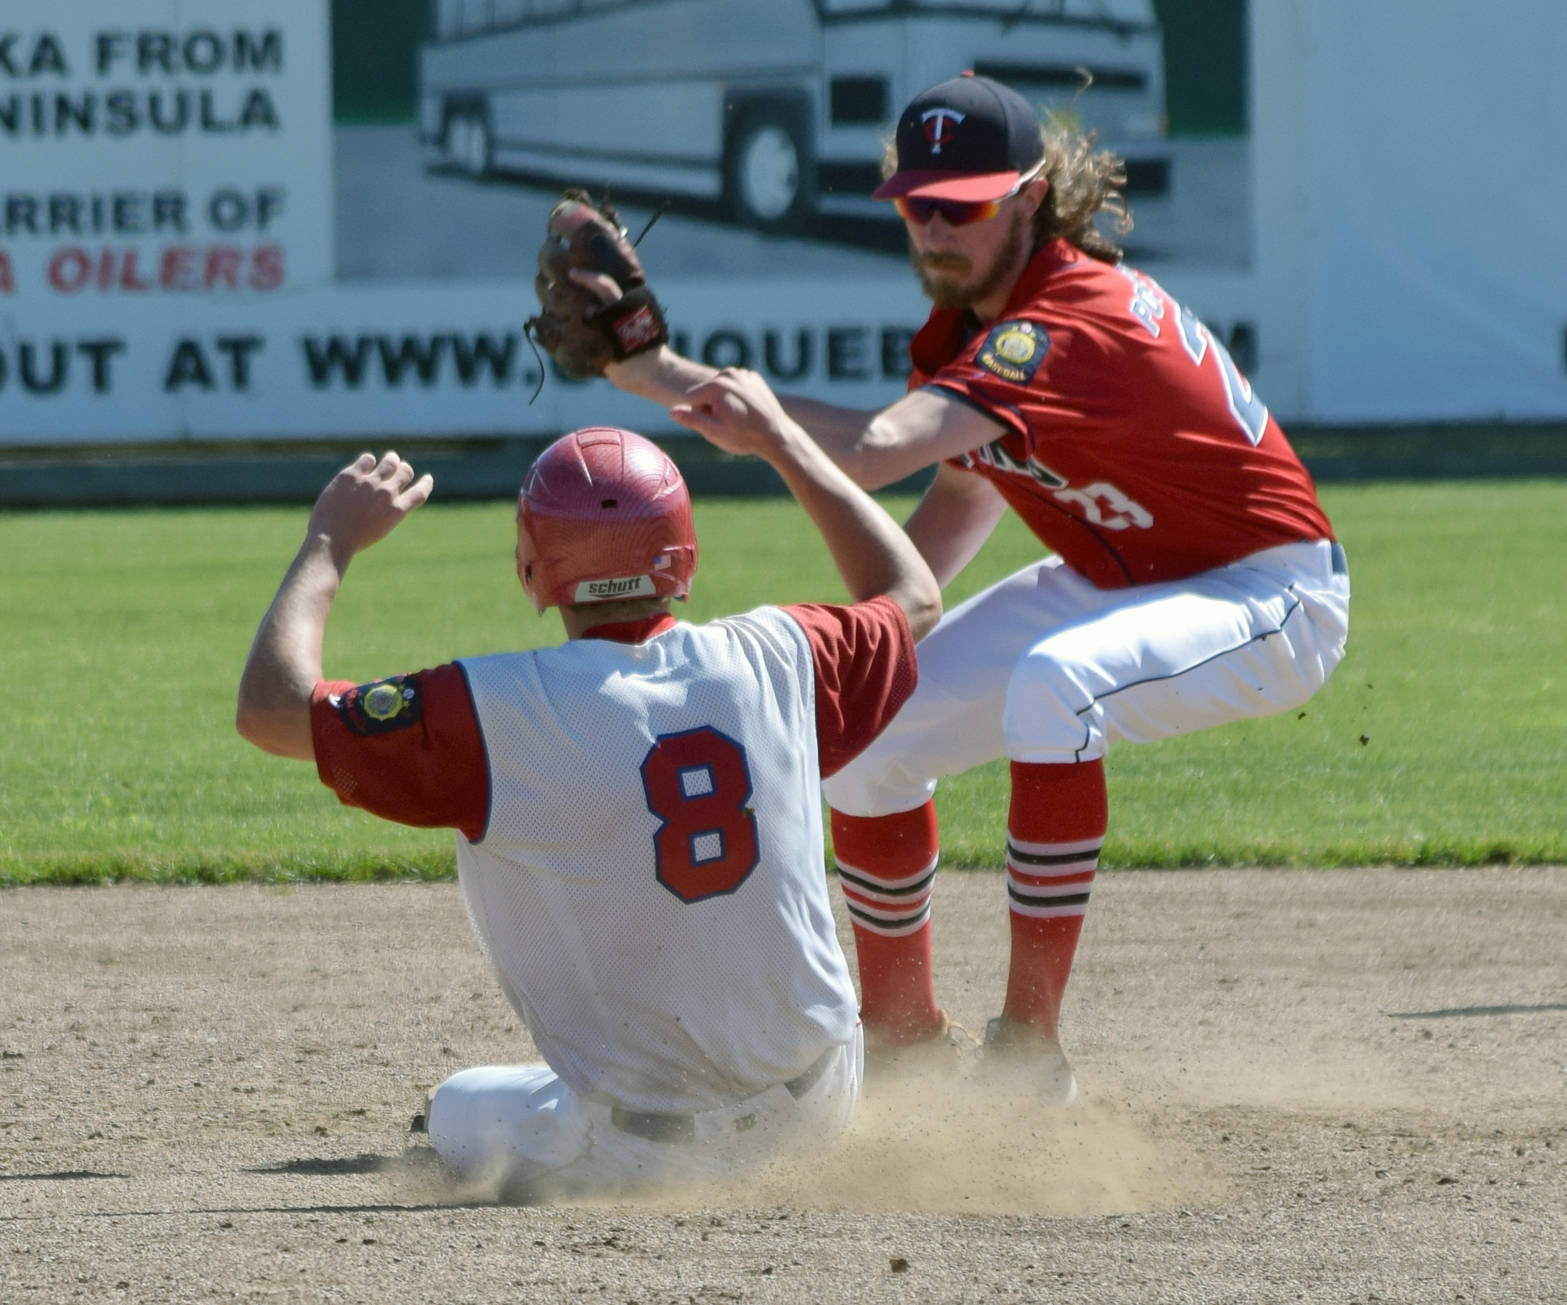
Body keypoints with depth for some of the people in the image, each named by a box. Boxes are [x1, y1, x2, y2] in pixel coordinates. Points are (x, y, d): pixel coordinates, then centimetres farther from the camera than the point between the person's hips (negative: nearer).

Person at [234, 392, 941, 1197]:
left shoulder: (496, 713, -20)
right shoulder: (771, 661, -6)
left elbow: (271, 709, -11)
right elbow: (914, 598, 16)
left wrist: (331, 542, 3)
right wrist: (784, 447, 24)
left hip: (645, 1145, -3)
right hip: (818, 1110, 3)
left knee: (456, 1110, 27)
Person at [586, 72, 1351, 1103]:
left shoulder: (1071, 322, -32)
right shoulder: (972, 315, -2)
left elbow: (876, 452, -44)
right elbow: (965, 491, 10)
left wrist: (667, 375, -50)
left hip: (1270, 599, -10)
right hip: (1116, 584, 10)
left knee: (1052, 684, -38)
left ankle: (1030, 1051, -30)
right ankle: (900, 1040, 23)